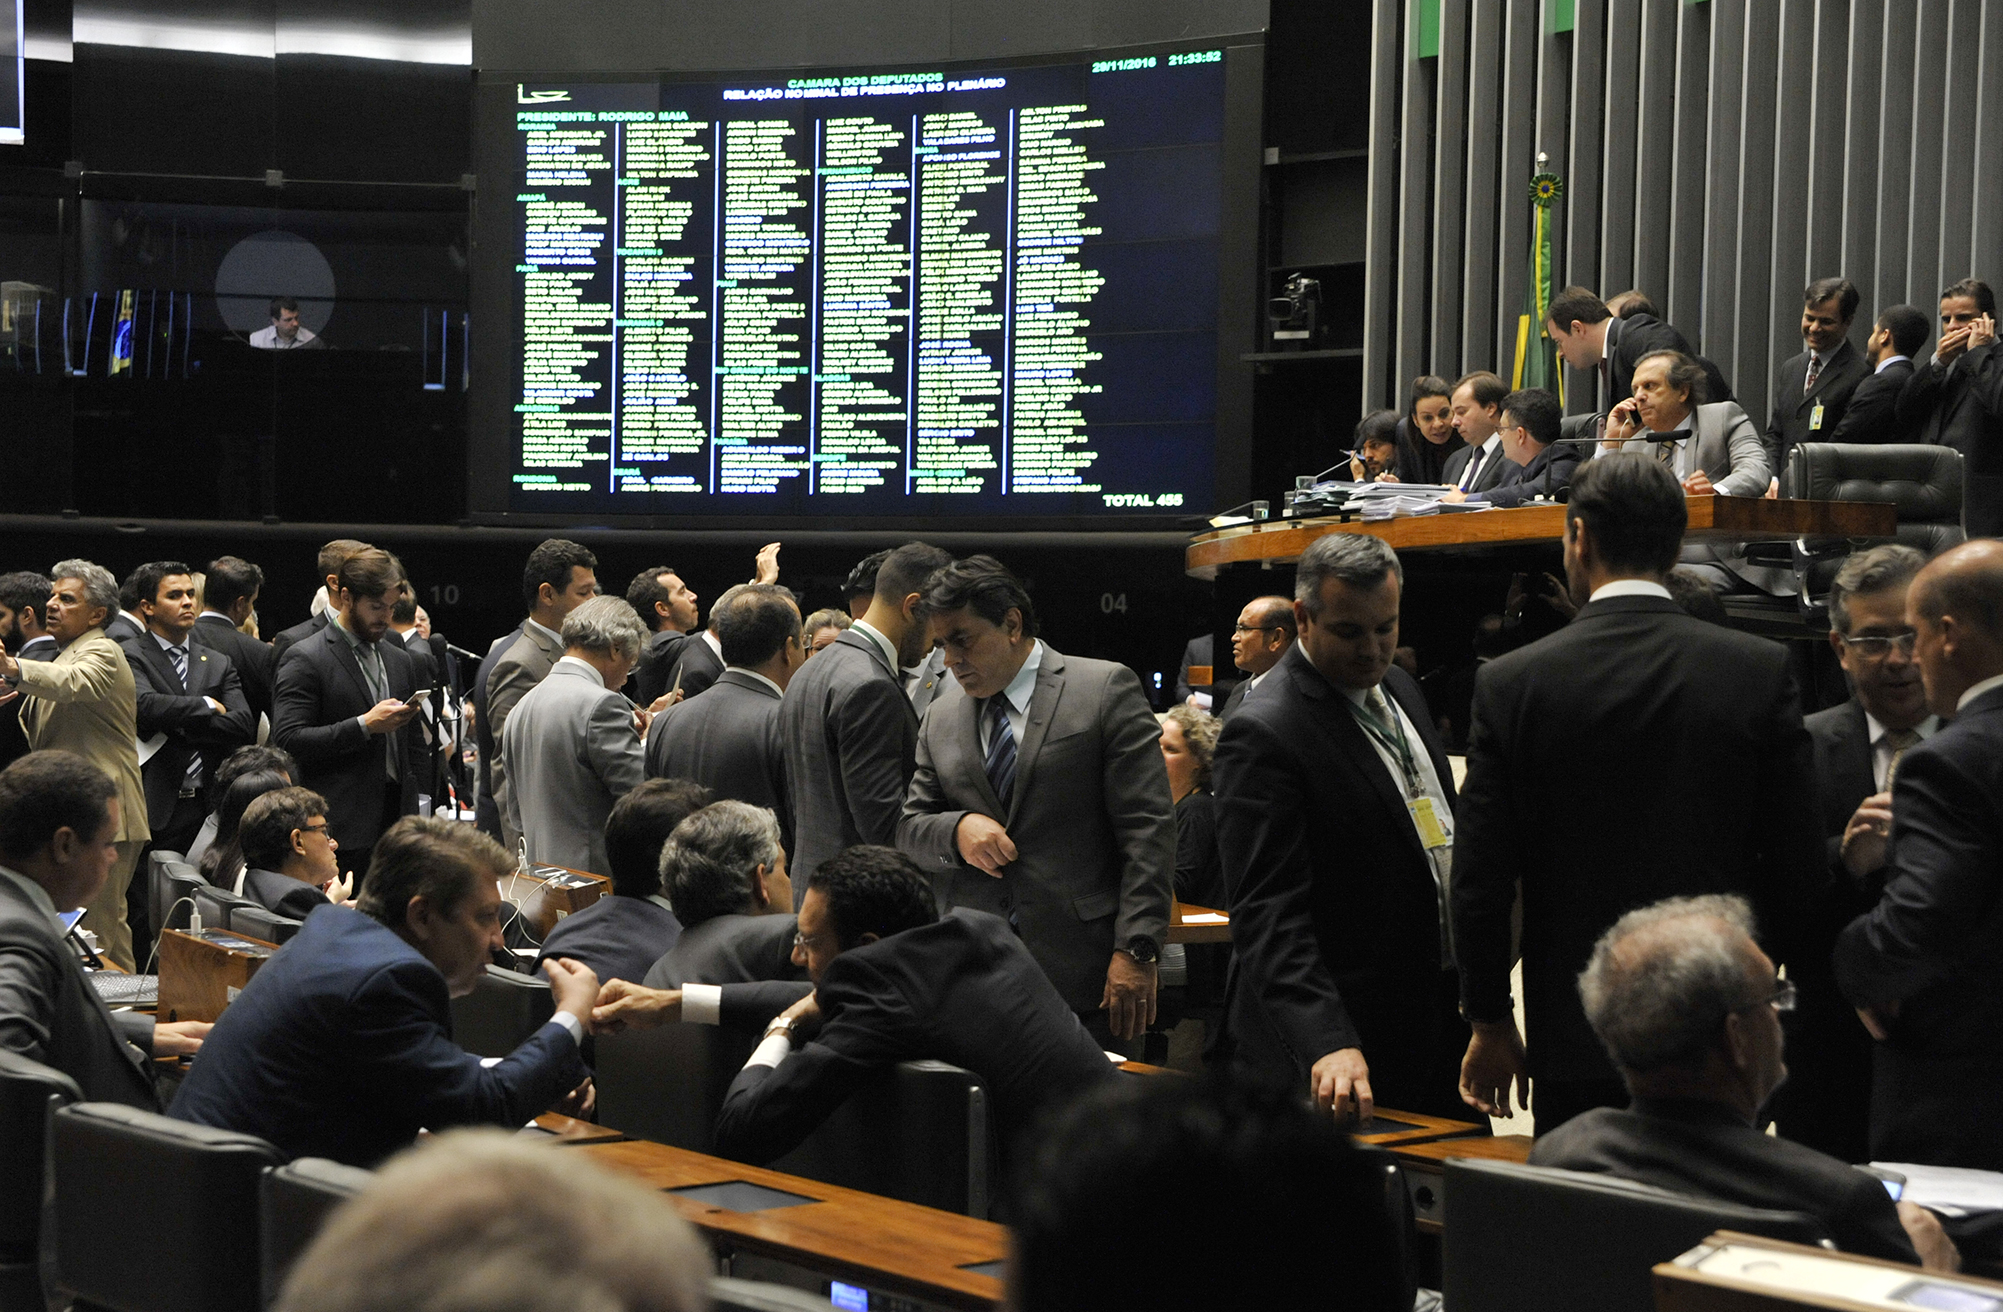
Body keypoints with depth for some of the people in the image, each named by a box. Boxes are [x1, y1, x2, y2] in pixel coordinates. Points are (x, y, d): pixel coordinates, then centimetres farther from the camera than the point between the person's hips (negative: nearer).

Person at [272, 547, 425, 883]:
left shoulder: (399, 660, 18)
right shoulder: (304, 659, -4)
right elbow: (288, 741, -13)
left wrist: (414, 814, 12)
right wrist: (364, 726, -17)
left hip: (396, 820, 6)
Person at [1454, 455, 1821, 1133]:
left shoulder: (1511, 683, -4)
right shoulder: (1761, 670, -3)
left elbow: (1481, 879, -1)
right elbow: (1798, 868, -1)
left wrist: (1490, 1024, 10)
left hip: (1576, 1037, -1)